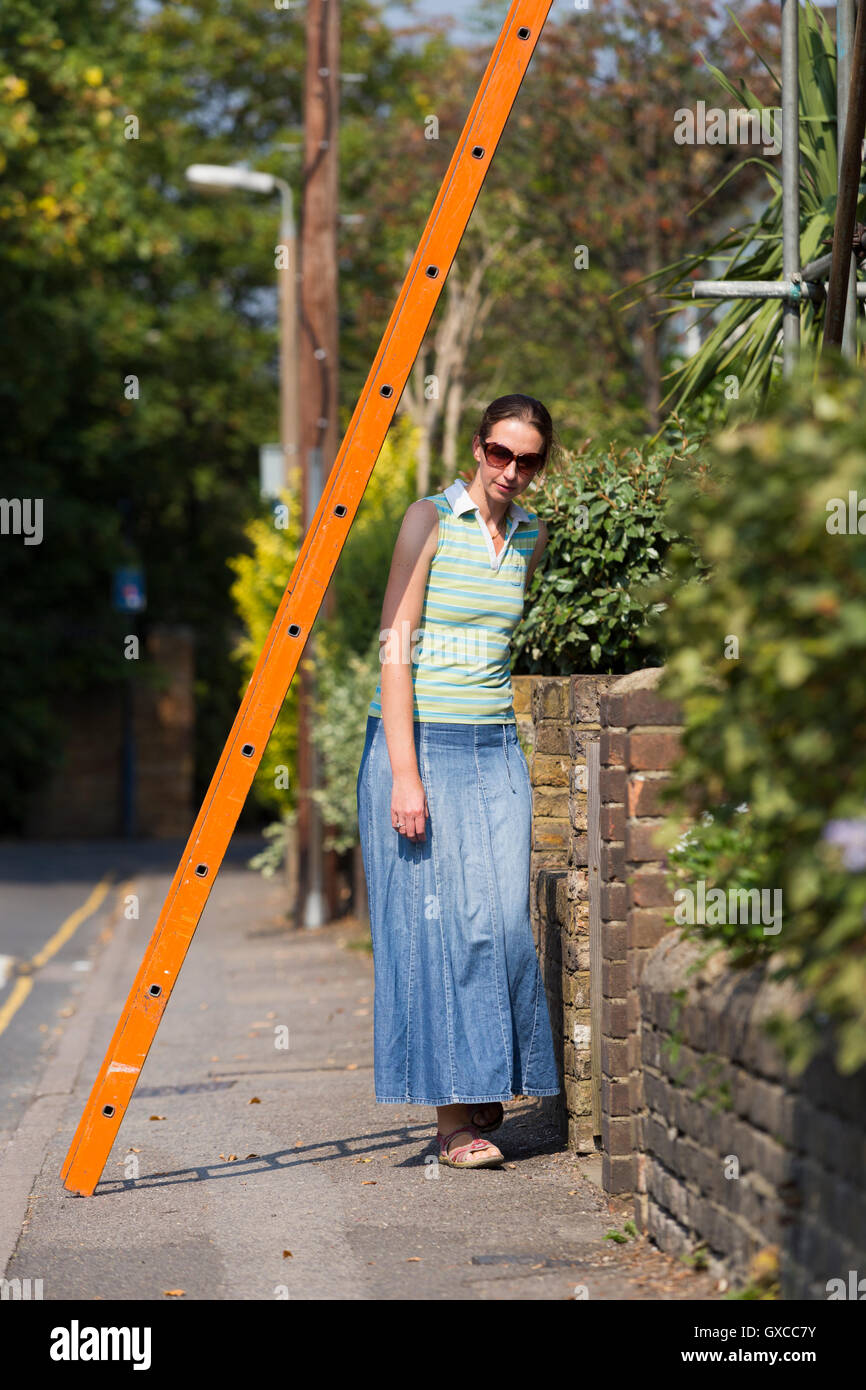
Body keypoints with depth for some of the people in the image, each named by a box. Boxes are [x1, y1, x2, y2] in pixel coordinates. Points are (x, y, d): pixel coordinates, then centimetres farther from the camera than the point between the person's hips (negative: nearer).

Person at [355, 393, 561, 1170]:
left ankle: (489, 1083, 13)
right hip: (419, 742, -5)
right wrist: (405, 773, -17)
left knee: (502, 918, -2)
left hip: (495, 748, 5)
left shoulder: (531, 537, 10)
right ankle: (453, 1114, 0)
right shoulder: (431, 520, -7)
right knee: (435, 919, -5)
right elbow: (395, 646, -12)